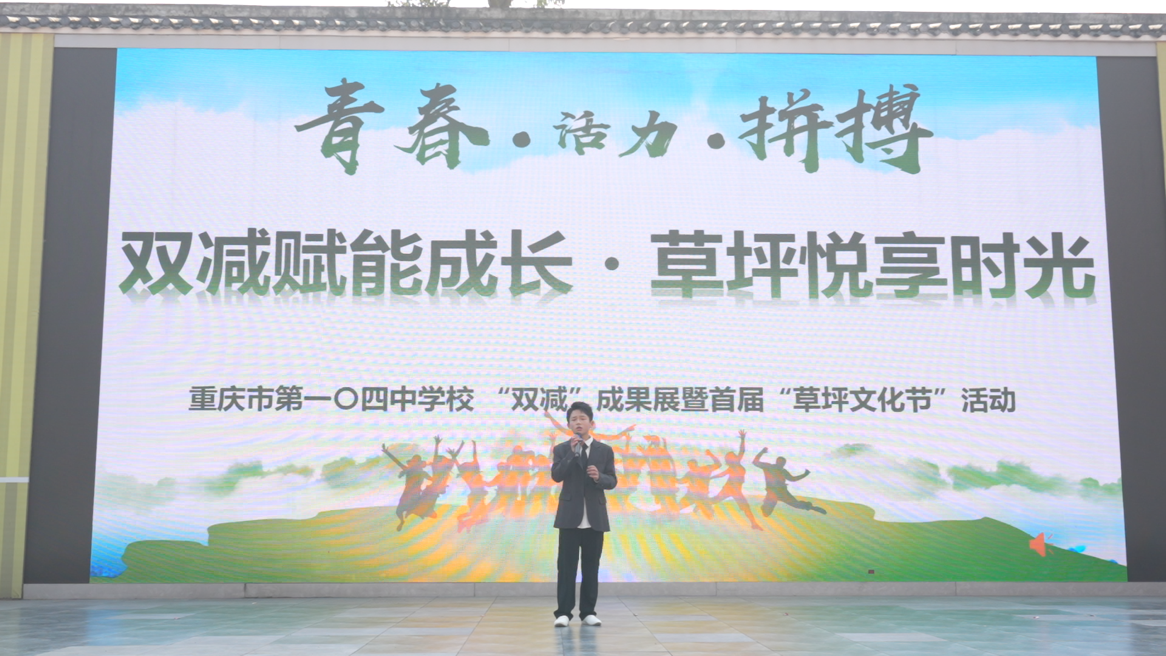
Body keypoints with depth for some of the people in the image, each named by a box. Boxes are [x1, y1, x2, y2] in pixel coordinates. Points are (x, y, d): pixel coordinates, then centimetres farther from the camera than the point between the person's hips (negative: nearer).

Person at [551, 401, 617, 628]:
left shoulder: (604, 450, 6)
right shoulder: (561, 449, 4)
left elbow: (612, 481, 4)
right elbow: (556, 476, -10)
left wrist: (599, 477, -17)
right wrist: (572, 453, -17)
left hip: (595, 517, 1)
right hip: (570, 515, -1)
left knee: (591, 566, 5)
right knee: (567, 566, -1)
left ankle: (588, 612, 12)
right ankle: (563, 612, 2)